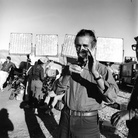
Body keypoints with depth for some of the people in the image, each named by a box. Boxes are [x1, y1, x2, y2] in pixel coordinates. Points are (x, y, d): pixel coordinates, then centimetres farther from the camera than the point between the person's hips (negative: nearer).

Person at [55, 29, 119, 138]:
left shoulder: (102, 70, -10)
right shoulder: (70, 67, 3)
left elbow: (111, 97, -23)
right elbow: (58, 91, -1)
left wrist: (95, 73, -31)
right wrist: (67, 74, -17)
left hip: (87, 122, -3)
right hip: (66, 118, 4)